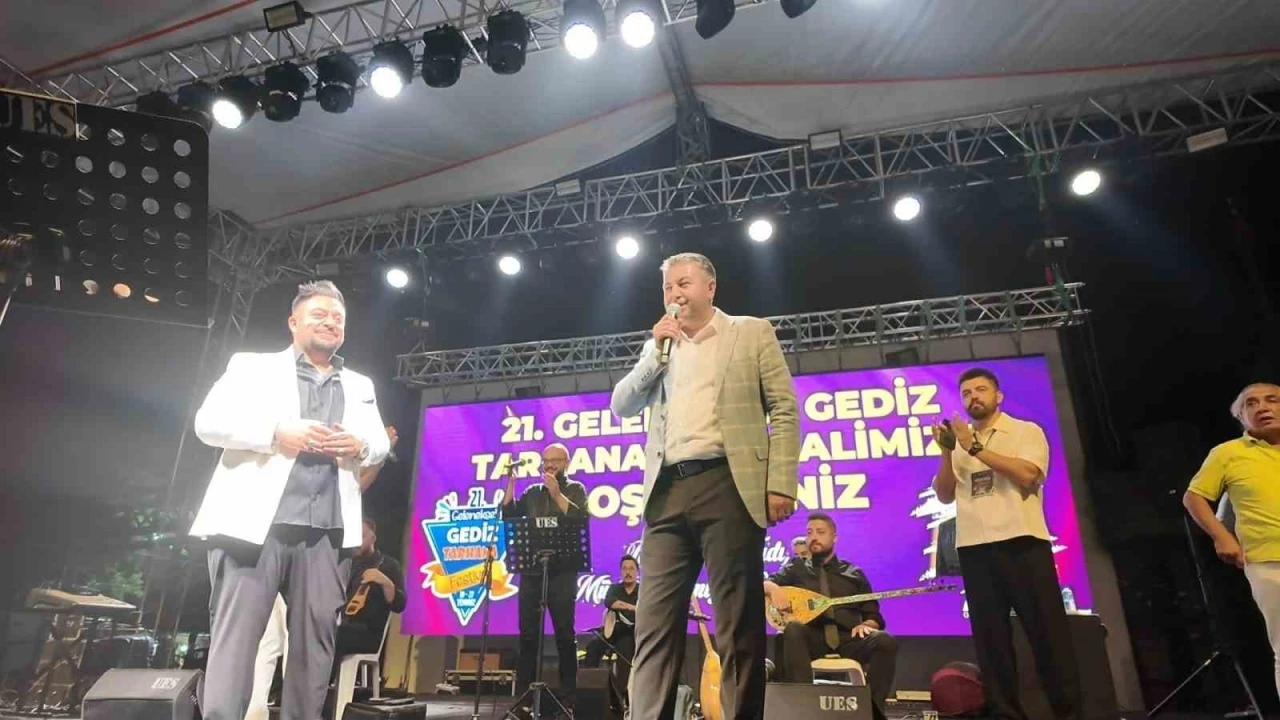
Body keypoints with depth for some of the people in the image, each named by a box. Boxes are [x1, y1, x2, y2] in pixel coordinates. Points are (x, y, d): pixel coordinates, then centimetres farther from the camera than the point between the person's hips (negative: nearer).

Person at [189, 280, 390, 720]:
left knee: (316, 640, 7)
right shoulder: (251, 366, 10)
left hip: (326, 532, 4)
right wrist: (276, 432, -16)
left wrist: (360, 446, -6)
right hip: (254, 522, -3)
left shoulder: (360, 386, 21)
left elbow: (381, 445, 18)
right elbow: (208, 421, -1)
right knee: (235, 638, -1)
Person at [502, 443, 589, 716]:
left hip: (562, 572, -4)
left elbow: (581, 519, -10)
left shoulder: (575, 489, 6)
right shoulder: (533, 492, 16)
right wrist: (511, 481, 2)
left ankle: (568, 698, 6)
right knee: (527, 634, 5)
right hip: (531, 570, 4)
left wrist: (557, 494, -15)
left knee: (564, 635, 0)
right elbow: (507, 514, 7)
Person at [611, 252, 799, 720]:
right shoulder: (661, 348, 22)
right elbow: (621, 407, 13)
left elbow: (784, 411, 2)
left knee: (739, 626, -1)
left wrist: (781, 484, -10)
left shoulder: (751, 333, 9)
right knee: (654, 626, 1)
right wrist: (655, 351, 2)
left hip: (727, 486, -4)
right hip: (668, 492, 4)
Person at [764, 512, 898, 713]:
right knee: (793, 630, -35)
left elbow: (874, 616, 18)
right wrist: (773, 588, -16)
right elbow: (764, 584, 9)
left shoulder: (854, 573, 20)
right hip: (811, 639, -1)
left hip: (848, 639, 1)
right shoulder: (796, 568, 18)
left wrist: (865, 625, -7)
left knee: (885, 642, -28)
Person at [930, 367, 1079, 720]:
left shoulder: (1026, 431, 6)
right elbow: (945, 495, 7)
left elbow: (1027, 475, -12)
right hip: (974, 549, 4)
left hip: (1023, 543, -3)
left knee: (1047, 631, 0)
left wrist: (976, 448, -11)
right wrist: (947, 453, -6)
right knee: (990, 636, 6)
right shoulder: (960, 443, 15)